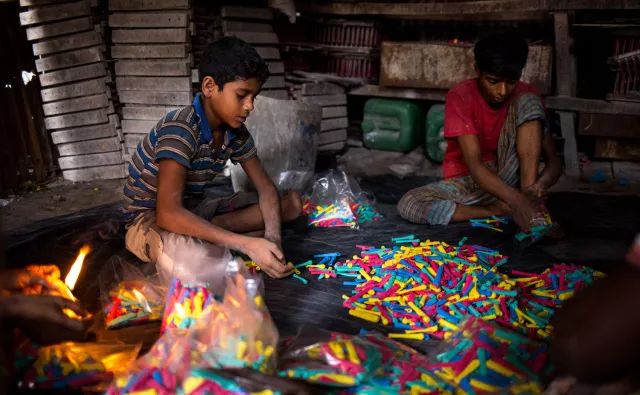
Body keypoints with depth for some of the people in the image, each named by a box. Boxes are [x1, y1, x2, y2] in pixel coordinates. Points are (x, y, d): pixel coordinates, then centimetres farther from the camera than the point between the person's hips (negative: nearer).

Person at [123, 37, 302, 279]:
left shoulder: (236, 132, -5)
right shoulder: (180, 130, -27)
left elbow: (266, 188, -1)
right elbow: (168, 214, -37)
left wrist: (272, 235, -23)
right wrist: (248, 244, -42)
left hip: (195, 211, 8)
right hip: (150, 219, -8)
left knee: (292, 202, -3)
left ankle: (205, 235, -14)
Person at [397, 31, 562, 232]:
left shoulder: (526, 95, -8)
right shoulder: (460, 97, -17)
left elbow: (553, 161, -10)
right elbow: (474, 165, -26)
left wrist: (538, 186, -34)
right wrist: (516, 201, -41)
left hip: (507, 178, 1)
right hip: (467, 181, -1)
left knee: (528, 102, -18)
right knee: (408, 205, -30)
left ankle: (528, 193, -27)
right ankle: (503, 210, -22)